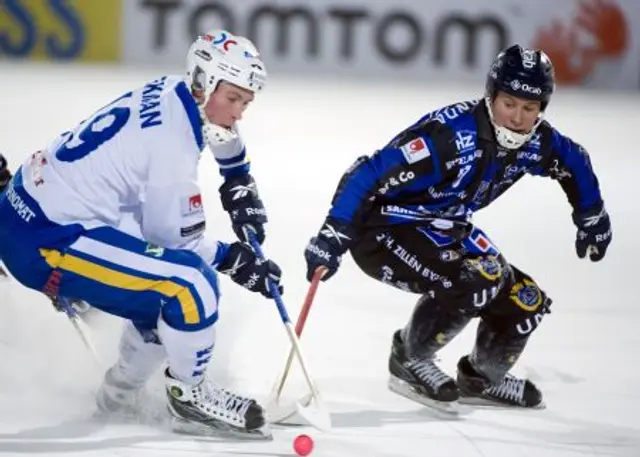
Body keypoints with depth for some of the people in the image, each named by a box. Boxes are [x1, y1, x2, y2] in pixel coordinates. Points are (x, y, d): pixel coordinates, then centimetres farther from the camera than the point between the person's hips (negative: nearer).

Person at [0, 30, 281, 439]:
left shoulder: (174, 93, 3)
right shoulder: (172, 147, -23)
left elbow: (219, 127, 28)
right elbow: (175, 239, -12)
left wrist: (239, 181, 30)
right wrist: (235, 260, -1)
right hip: (43, 241, -11)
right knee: (191, 284, -18)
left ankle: (123, 390, 37)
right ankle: (190, 395, 3)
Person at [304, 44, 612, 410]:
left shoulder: (536, 142, -8)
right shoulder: (450, 135, -31)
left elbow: (575, 163, 16)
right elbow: (370, 174, -33)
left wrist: (592, 219, 21)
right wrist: (333, 236, -38)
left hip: (443, 230, 8)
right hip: (385, 228, -8)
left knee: (526, 301, 4)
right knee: (476, 278, -31)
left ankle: (480, 378, 31)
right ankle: (409, 360, -8)